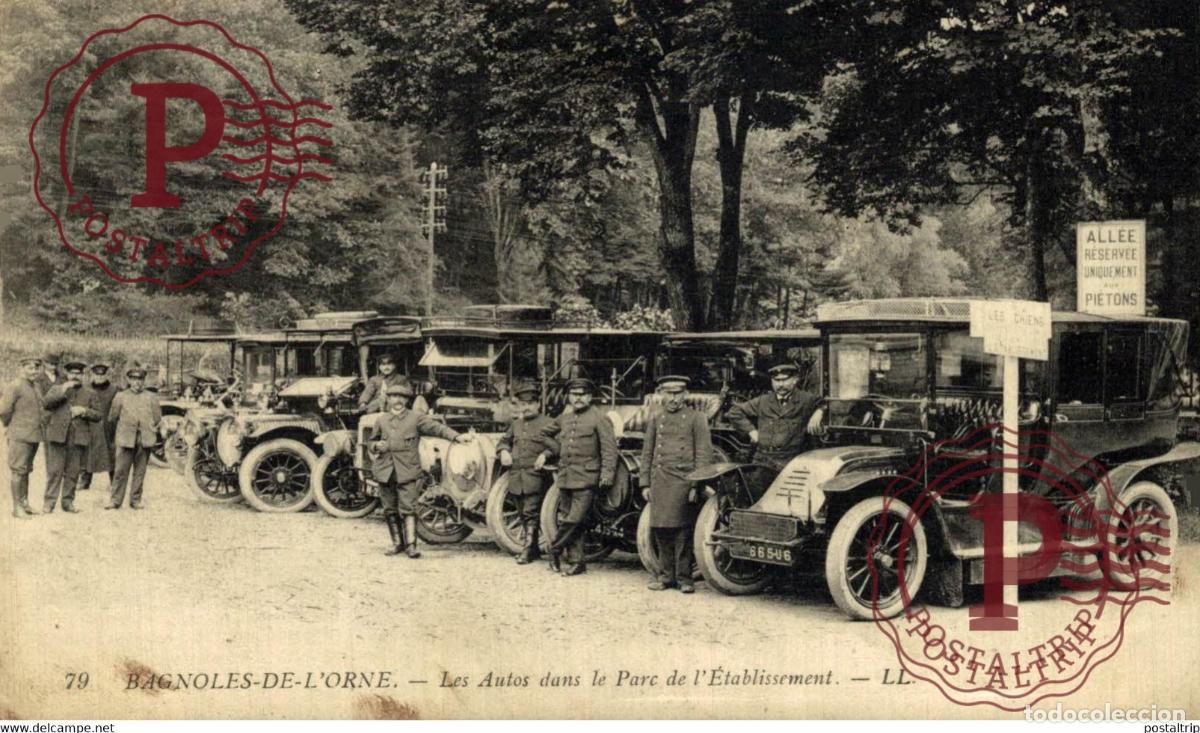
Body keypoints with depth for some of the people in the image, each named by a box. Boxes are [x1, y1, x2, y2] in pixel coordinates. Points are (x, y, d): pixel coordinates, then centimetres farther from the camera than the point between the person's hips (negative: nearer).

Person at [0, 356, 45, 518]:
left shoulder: (37, 386, 13)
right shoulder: (14, 386, -13)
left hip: (34, 435, 8)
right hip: (19, 436, -8)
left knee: (26, 470, 14)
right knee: (18, 471, -5)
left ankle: (25, 503, 20)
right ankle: (17, 507, -2)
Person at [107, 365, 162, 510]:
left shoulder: (151, 397, 10)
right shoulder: (120, 396, 7)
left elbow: (158, 419, 14)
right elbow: (112, 418, 13)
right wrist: (117, 433, 15)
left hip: (145, 439, 1)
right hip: (125, 439, -1)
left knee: (140, 471, 5)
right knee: (120, 471, -2)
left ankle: (136, 500, 13)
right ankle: (115, 500, 5)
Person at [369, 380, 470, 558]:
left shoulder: (416, 418, 4)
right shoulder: (382, 421, 14)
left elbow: (437, 427, -7)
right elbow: (371, 444, 23)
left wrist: (457, 436, -21)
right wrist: (376, 446, -2)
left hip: (407, 471, -4)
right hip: (385, 472, 4)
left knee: (408, 508, -10)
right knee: (390, 510, 9)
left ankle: (411, 544, -10)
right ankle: (397, 543, 20)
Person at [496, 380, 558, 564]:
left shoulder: (547, 424, -2)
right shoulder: (515, 424, 17)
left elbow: (557, 445, -10)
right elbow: (504, 441, 29)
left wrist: (544, 455, -25)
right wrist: (504, 451, 8)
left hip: (535, 476, -6)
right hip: (516, 476, 6)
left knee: (531, 514, -10)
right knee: (523, 514, 12)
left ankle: (527, 550, -8)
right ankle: (532, 548, 23)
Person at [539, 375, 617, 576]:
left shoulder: (598, 420, -4)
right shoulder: (563, 419, 13)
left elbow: (609, 449, -8)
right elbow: (548, 435, 33)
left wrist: (607, 475, -16)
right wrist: (545, 454, 18)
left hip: (586, 479, -6)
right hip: (565, 478, 6)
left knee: (575, 520, -12)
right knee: (569, 521, 7)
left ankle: (555, 549, 7)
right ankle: (576, 561, 13)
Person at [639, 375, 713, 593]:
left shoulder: (696, 418, 3)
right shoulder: (655, 418, 14)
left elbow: (704, 454, -1)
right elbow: (647, 452, 17)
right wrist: (645, 483, 11)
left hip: (684, 479, -3)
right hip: (659, 480, 4)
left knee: (682, 530, -3)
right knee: (660, 529, 4)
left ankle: (684, 577, 5)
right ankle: (665, 574, 15)